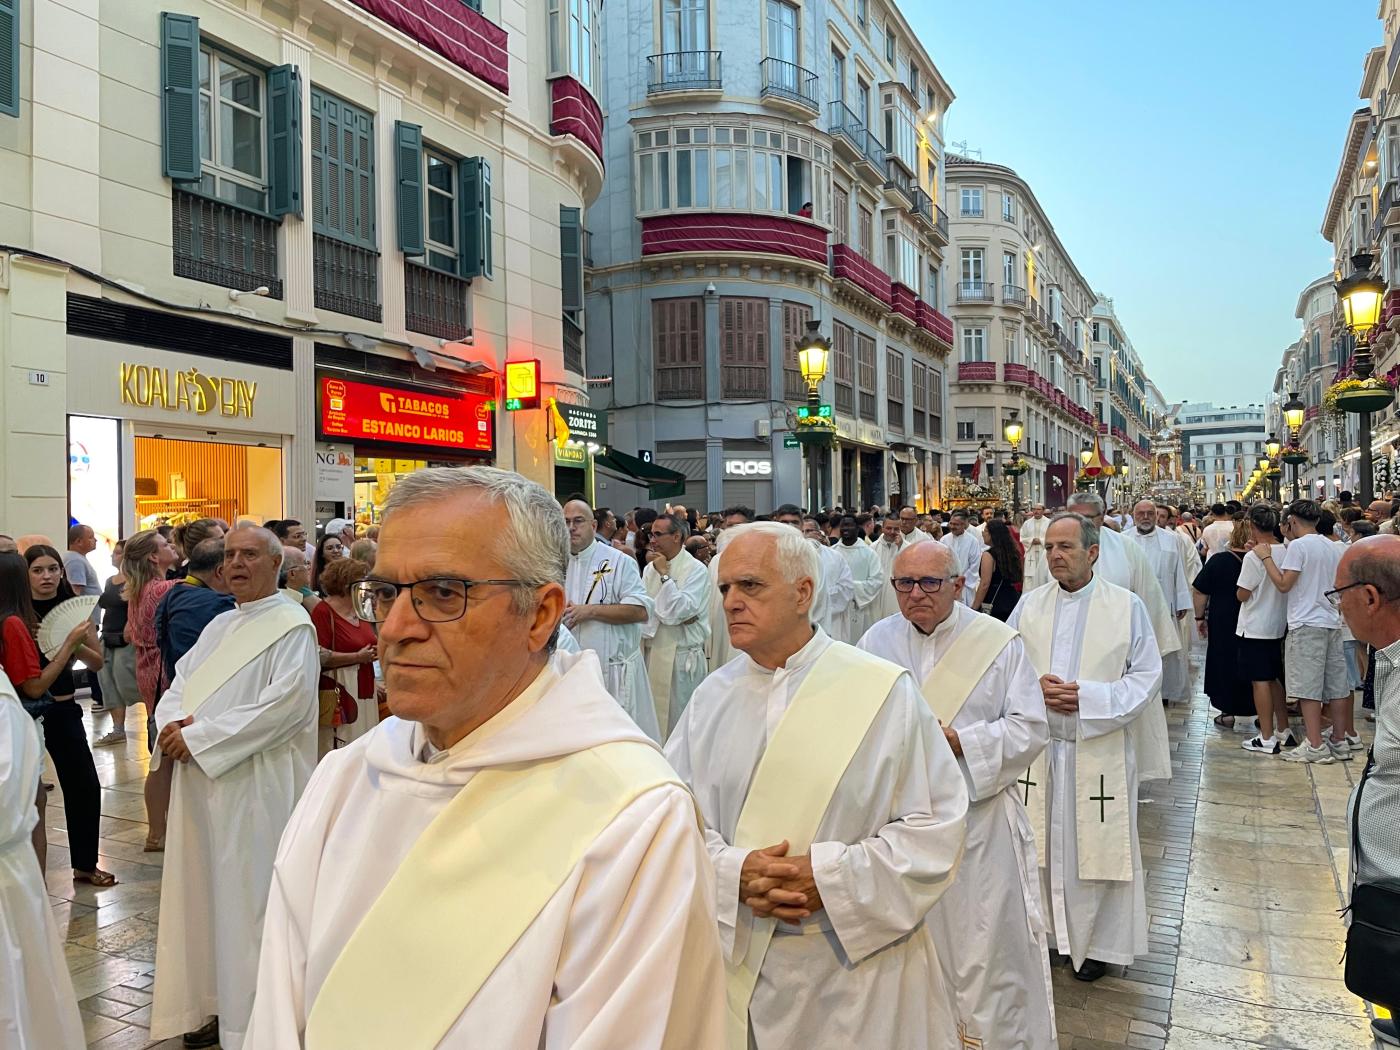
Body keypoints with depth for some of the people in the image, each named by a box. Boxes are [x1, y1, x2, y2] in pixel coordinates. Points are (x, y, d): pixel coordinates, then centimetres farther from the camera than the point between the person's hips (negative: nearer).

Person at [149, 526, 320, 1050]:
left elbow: (287, 702, -20)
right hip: (202, 781, 8)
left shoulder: (291, 626, -10)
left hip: (257, 788, -7)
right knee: (206, 890, 13)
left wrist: (198, 735, -17)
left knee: (248, 897, 0)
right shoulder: (219, 625, 16)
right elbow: (180, 682, 15)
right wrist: (173, 723, -8)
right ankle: (217, 1001, 28)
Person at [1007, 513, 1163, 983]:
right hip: (1038, 749, 3)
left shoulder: (1127, 606, -3)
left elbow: (1146, 677, -3)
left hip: (1100, 748, -2)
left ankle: (1099, 943, 23)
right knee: (1040, 843, 9)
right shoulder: (1029, 605, 5)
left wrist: (1086, 696, -16)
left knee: (1097, 846, 6)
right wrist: (1035, 688, -14)